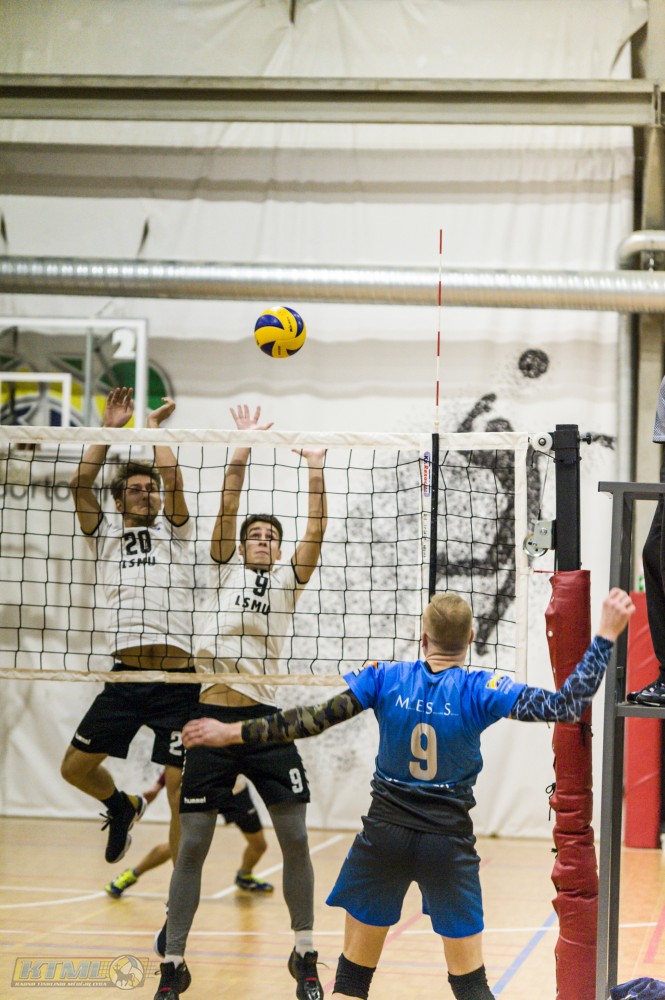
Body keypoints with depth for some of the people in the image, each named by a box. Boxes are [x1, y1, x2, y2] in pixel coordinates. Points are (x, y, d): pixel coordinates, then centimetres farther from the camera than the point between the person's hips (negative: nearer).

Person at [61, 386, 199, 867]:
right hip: (126, 677, 2)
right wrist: (110, 428, 3)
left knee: (180, 790, -6)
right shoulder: (105, 537, 17)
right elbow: (82, 482, 3)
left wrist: (154, 425, 11)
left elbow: (172, 477, -1)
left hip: (178, 681, -2)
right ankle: (122, 805, 35)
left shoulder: (175, 532, 13)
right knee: (76, 767, 4)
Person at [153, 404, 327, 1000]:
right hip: (213, 715, 0)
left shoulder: (289, 581, 10)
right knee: (193, 845, -1)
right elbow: (228, 506, 1)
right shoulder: (225, 570, 11)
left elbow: (316, 530, -2)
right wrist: (243, 451, -8)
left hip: (264, 717, 0)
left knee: (295, 838, -3)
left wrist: (316, 470, -10)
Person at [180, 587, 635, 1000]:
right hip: (448, 844, -1)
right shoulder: (479, 691, -9)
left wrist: (232, 732, -1)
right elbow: (567, 705, -15)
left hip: (384, 837, 1)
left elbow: (313, 720, -7)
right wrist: (606, 634, -13)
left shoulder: (385, 678, -5)